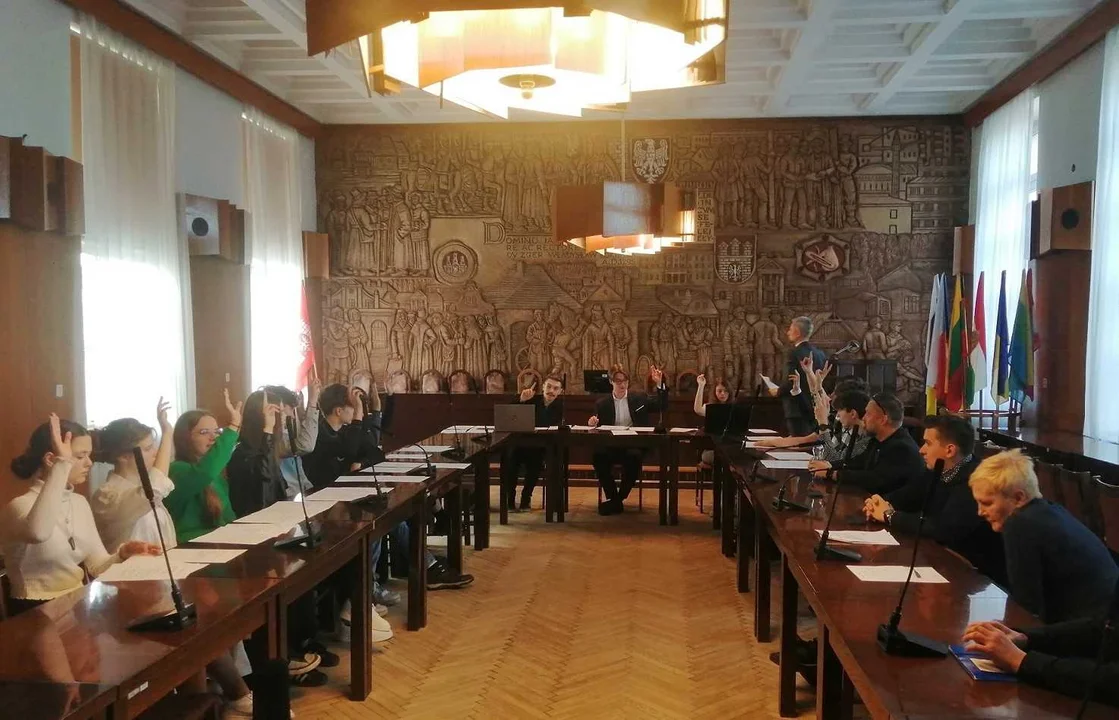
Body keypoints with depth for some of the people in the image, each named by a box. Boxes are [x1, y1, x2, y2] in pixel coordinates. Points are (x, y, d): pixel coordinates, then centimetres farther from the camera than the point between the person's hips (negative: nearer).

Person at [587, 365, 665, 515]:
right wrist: (592, 423, -13)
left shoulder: (639, 398, 12)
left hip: (633, 446, -1)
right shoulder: (602, 404, 13)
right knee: (598, 456, -31)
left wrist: (659, 384, -5)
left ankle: (618, 498, -19)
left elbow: (661, 405, 7)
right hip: (611, 446, 1)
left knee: (634, 457, -35)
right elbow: (597, 428, 11)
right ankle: (613, 498, -18)